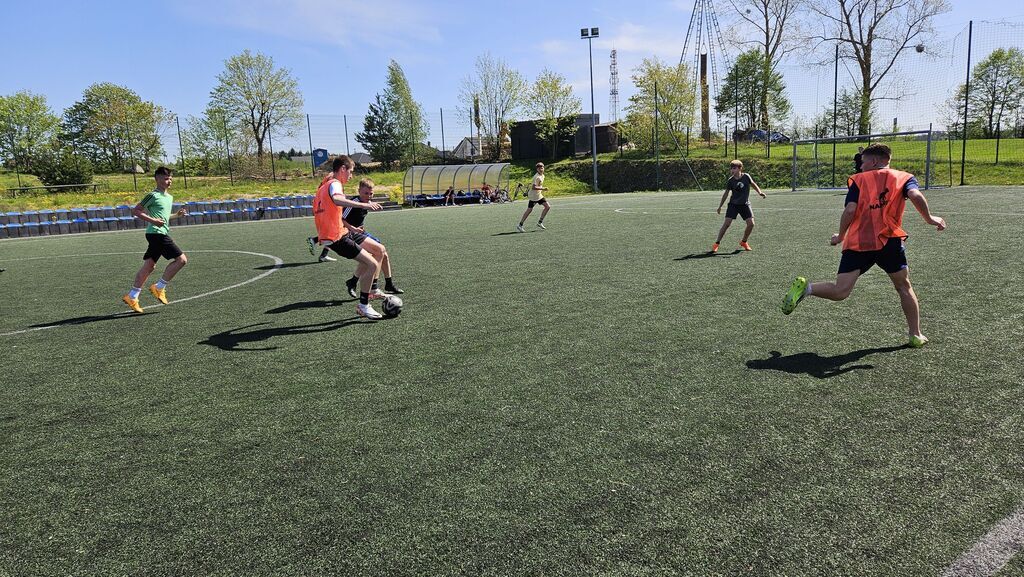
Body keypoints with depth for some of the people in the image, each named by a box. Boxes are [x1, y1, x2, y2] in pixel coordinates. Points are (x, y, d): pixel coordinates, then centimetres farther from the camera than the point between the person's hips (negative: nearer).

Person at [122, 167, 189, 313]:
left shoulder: (169, 197, 17)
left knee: (149, 266, 10)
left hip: (162, 234, 9)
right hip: (156, 234, -9)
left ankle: (132, 296, 14)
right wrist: (153, 220, -19)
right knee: (181, 259, -12)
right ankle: (159, 287, -3)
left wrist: (177, 215, 14)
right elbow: (135, 211, -9)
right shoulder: (153, 195, -9)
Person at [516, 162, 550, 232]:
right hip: (533, 196, -9)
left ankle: (540, 222, 9)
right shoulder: (537, 177, -20)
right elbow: (533, 187, -29)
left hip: (539, 195, 9)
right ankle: (520, 225, 0)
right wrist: (542, 188, -30)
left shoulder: (542, 176, 10)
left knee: (548, 206, 2)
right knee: (529, 210, -8)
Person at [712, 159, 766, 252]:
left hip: (745, 204, 1)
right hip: (733, 204, -1)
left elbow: (753, 184, 12)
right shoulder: (730, 181, -7)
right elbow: (726, 193, 6)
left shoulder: (746, 177, -7)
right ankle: (717, 243, -3)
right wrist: (720, 206, 9)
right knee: (726, 223, -13)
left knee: (751, 223, -8)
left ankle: (744, 242, 15)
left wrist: (760, 192, -2)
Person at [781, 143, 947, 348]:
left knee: (840, 291, -5)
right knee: (904, 286, 18)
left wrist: (841, 236, 11)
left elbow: (850, 210, -1)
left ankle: (805, 287, -31)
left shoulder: (858, 180, 11)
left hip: (856, 243, 0)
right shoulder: (903, 177, 13)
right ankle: (916, 335, 19)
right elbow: (916, 196, -8)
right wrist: (929, 218, 4)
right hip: (889, 240, 0)